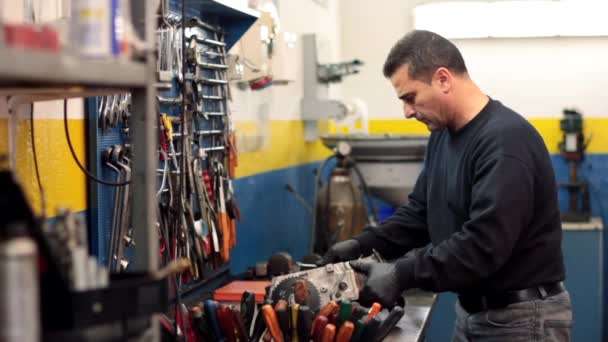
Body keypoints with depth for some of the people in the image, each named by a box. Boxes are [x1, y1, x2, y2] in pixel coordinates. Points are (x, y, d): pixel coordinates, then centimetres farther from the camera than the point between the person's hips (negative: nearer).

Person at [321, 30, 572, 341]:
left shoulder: (507, 140, -23)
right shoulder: (442, 135, 7)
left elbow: (485, 242, -29)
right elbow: (420, 211, 12)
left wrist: (402, 274, -28)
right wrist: (364, 244, -2)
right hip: (472, 311, 8)